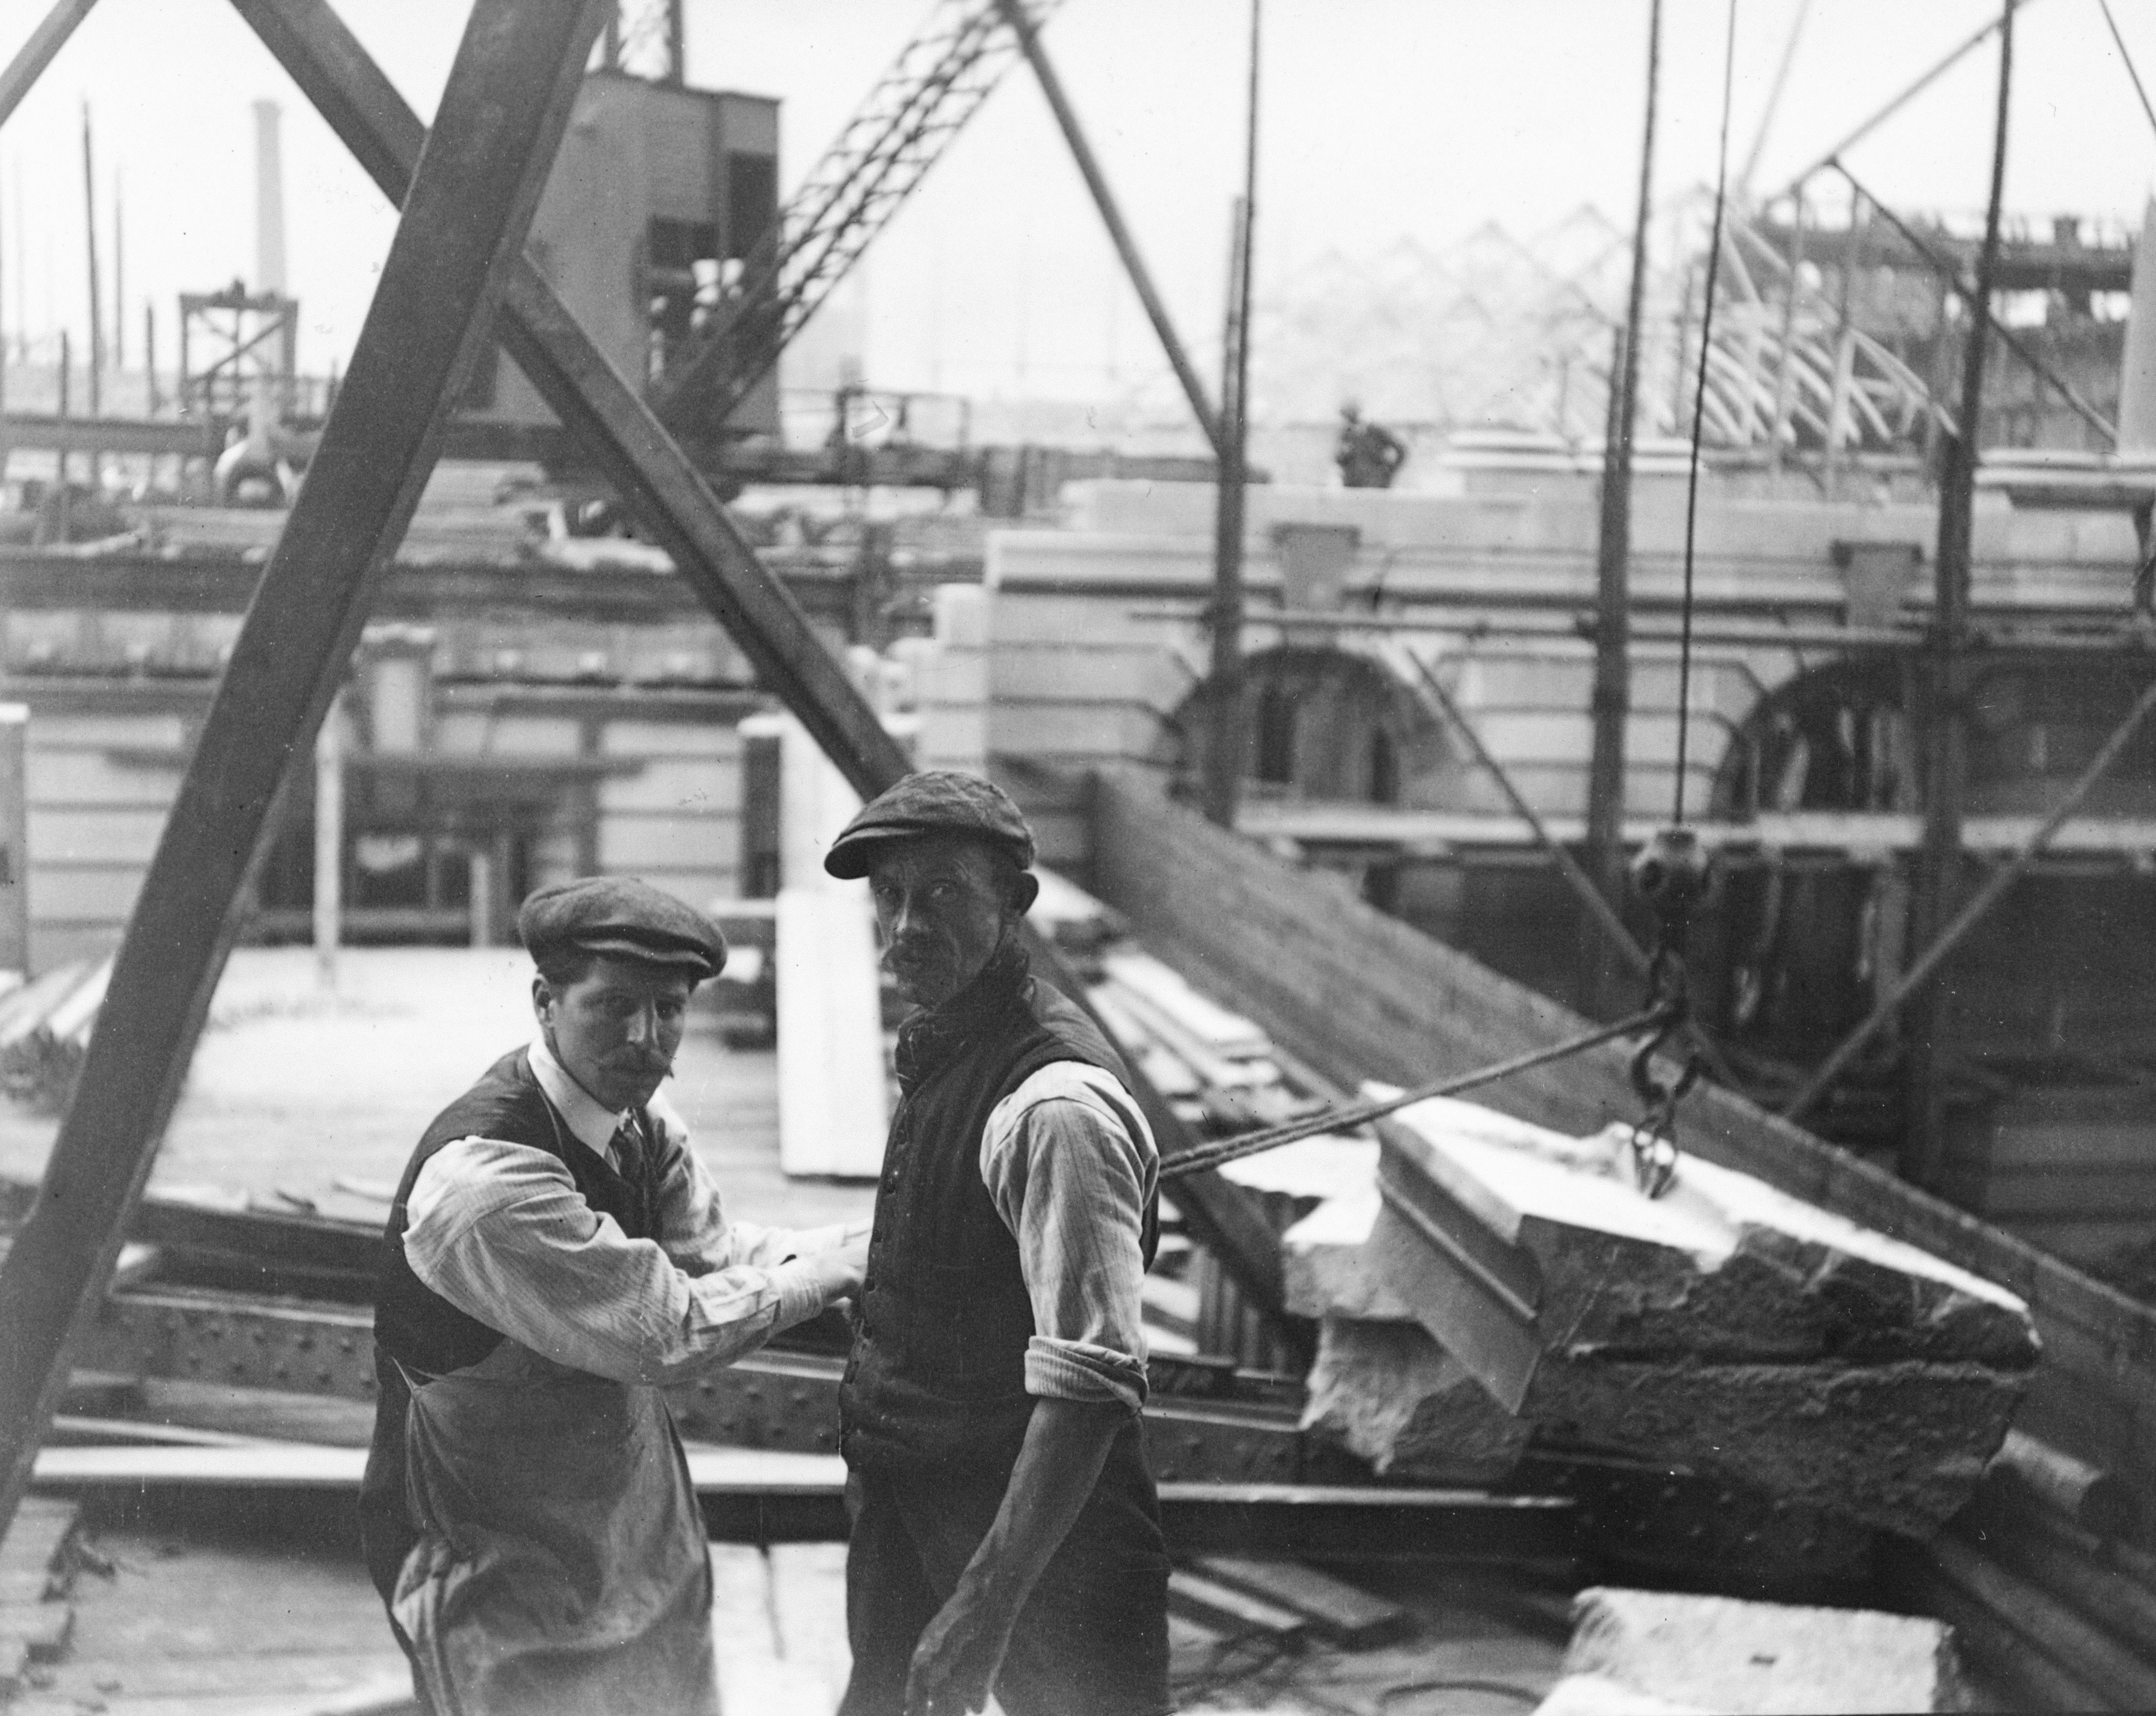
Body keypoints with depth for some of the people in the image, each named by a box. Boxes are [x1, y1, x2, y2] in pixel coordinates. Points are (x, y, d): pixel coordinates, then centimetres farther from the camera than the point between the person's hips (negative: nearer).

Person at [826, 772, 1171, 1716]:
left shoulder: (1055, 1106, -25)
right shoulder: (933, 1045, 4)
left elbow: (1091, 1386, -29)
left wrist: (985, 1607, -31)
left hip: (1033, 1515, -9)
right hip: (905, 1495, 9)